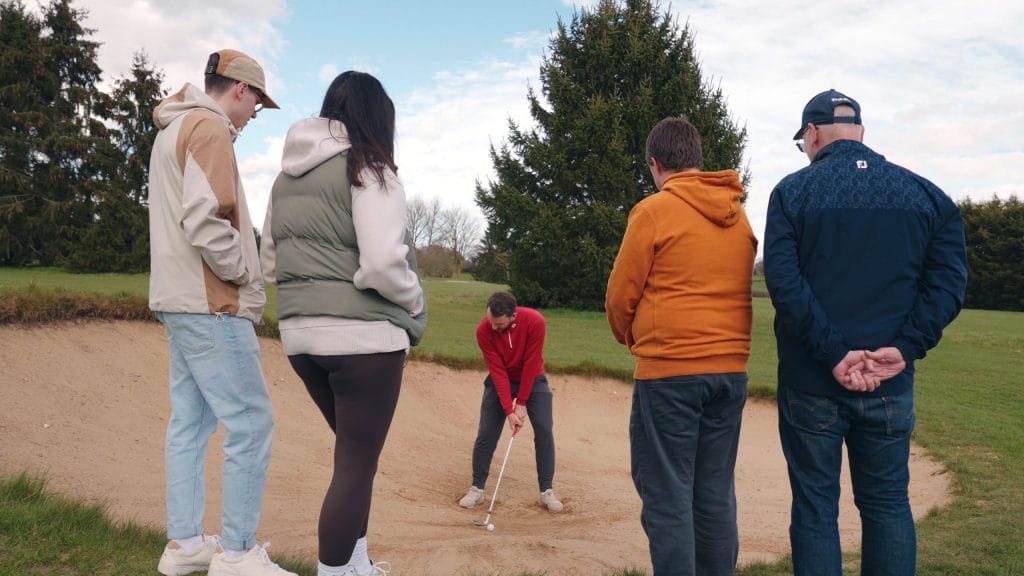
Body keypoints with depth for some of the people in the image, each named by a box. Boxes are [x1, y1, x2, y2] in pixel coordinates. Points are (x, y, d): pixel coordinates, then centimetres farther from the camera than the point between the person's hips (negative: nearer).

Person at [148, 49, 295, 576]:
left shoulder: (174, 131, 21)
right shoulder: (209, 127, -11)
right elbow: (205, 220, -23)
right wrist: (244, 274, -10)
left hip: (180, 301, 11)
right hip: (212, 304, -11)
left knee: (190, 421, 13)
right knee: (251, 423, -7)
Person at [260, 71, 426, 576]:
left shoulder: (286, 176, 13)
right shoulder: (367, 167, -11)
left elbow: (271, 263, 17)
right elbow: (382, 263, -20)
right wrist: (415, 303, -3)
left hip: (301, 336, 8)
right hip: (363, 336, -8)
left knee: (355, 452, 23)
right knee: (356, 464, 3)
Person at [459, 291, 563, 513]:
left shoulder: (534, 321, -29)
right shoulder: (484, 330, -26)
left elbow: (531, 365, -23)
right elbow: (497, 371, -24)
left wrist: (521, 403, -19)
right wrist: (509, 410, -27)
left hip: (533, 379, 0)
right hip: (500, 381, 0)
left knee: (544, 431, -9)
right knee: (486, 433, -7)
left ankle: (546, 491, 2)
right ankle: (477, 488, 6)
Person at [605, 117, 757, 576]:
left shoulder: (654, 211, -8)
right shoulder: (738, 216, 11)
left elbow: (620, 297, -5)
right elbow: (735, 290, 14)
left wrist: (631, 340, 13)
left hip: (668, 371, -6)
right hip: (731, 369, 6)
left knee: (667, 497, 1)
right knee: (716, 495, 13)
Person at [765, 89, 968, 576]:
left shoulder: (792, 191, -4)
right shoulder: (924, 193, 6)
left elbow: (784, 281, -15)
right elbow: (949, 277, -3)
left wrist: (834, 352, -16)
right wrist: (905, 349, -9)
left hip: (811, 379, -3)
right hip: (890, 382, 3)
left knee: (815, 507, 7)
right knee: (887, 504, 15)